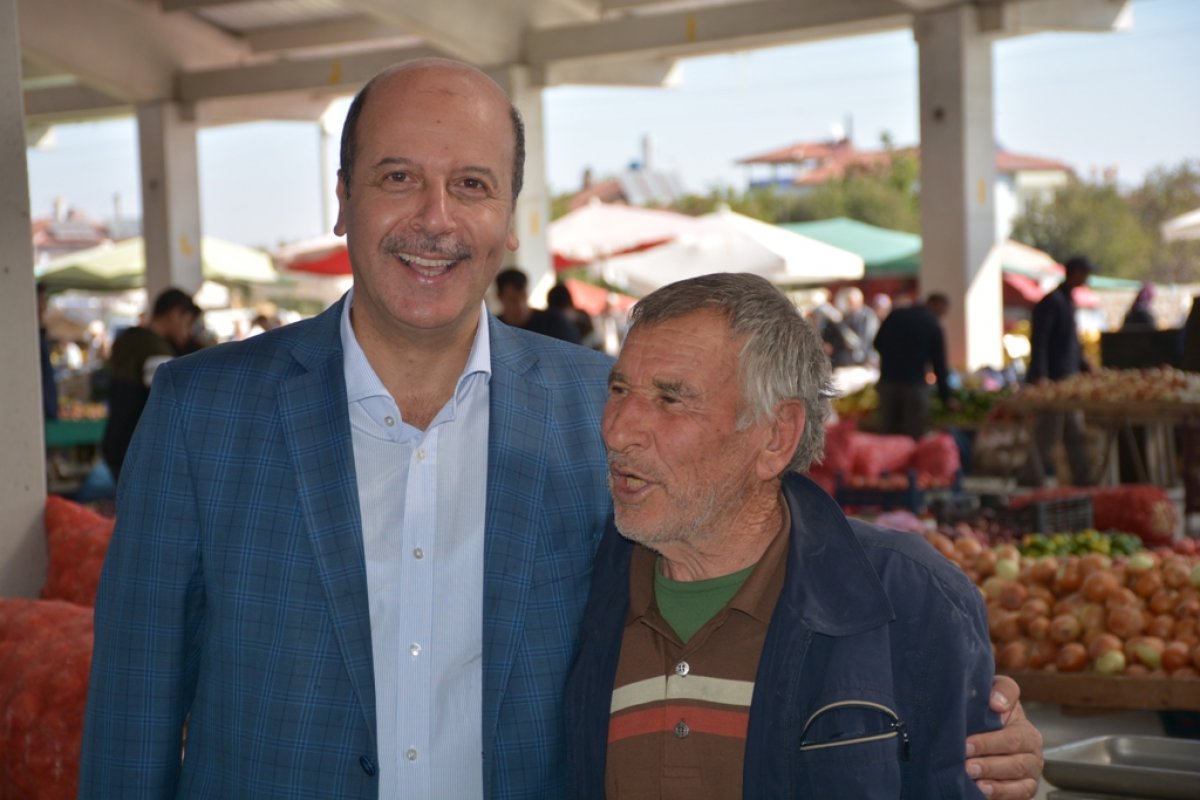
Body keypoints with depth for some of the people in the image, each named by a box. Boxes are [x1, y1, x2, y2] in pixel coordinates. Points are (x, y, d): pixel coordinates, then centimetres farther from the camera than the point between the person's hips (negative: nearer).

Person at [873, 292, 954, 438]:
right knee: (914, 436, 1)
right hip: (914, 382, -4)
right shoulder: (934, 325, -3)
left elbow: (878, 343, 8)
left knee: (888, 433, 9)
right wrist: (946, 397, 5)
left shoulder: (896, 314, 7)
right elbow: (939, 364, -1)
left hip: (888, 380, 4)